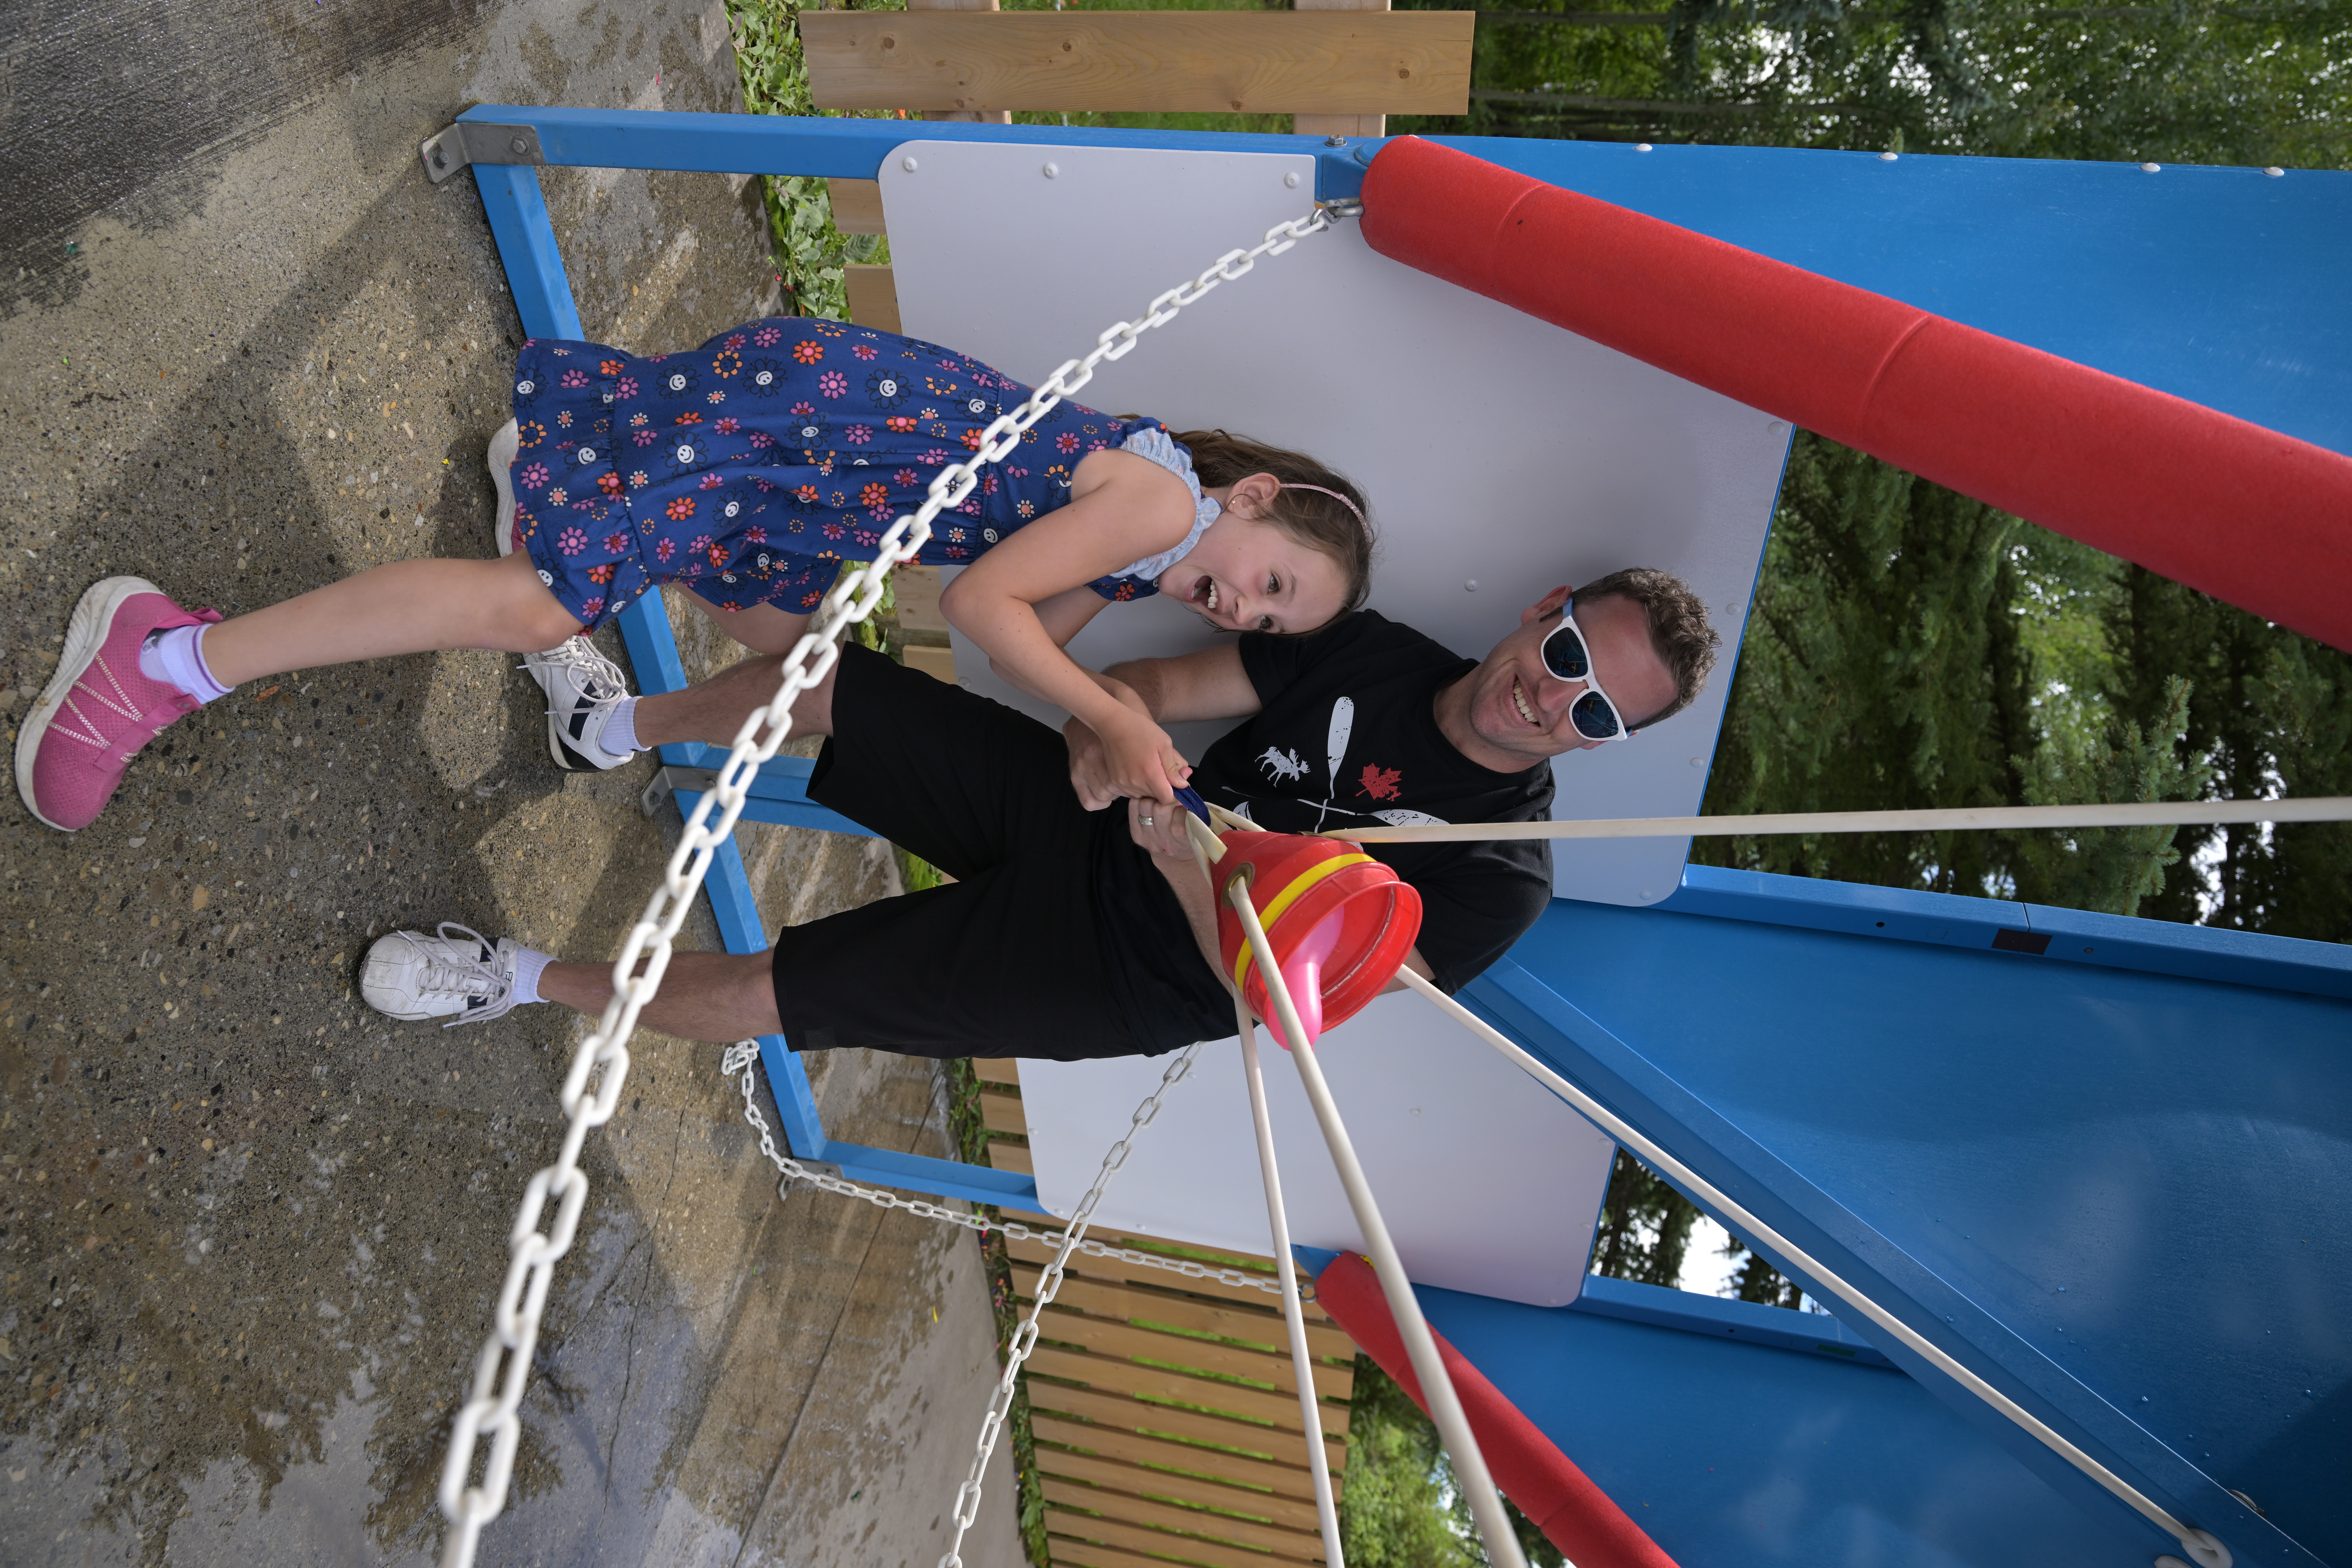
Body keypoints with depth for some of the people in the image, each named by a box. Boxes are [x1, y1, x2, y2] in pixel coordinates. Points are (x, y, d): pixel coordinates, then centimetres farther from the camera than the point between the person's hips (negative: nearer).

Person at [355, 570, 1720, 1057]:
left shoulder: (1499, 876, -15)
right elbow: (1150, 683, 0)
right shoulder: (1379, 654, -1)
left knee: (752, 994, -9)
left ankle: (529, 980, 18)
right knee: (810, 678, -3)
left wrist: (1182, 864, -29)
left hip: (1111, 977, -4)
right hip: (1075, 814, 5)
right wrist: (1109, 733, -21)